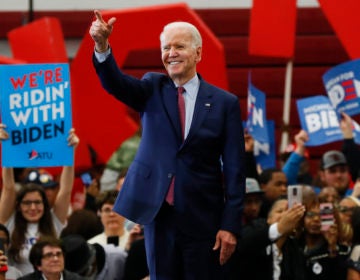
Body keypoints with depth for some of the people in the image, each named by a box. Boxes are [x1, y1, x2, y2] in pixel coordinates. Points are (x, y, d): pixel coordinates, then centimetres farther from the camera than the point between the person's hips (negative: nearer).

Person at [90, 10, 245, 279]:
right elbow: (115, 83, -13)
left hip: (203, 219, -2)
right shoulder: (153, 89, 7)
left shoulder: (225, 103, 0)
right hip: (158, 213, 2)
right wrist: (102, 45, -33)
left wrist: (230, 225, -9)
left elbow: (234, 169, -2)